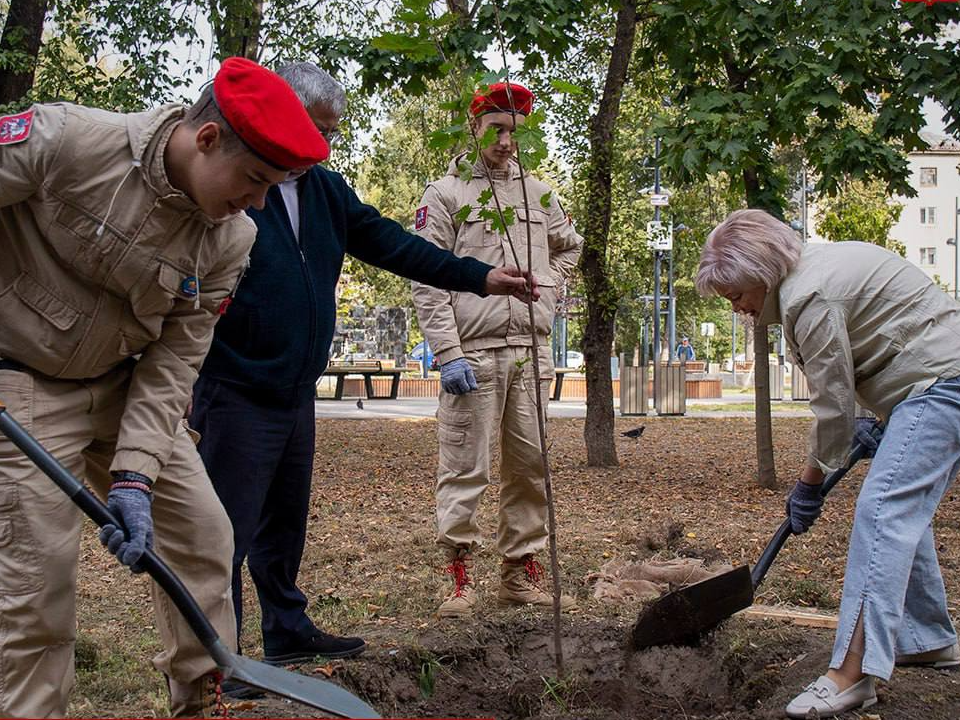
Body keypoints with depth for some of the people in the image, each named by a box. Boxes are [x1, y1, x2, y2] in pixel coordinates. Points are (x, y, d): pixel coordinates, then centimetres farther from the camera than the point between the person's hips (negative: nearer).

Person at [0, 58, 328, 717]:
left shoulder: (229, 241, -9)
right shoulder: (64, 140, -25)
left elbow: (172, 365, -8)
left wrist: (135, 476, -18)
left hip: (126, 386, 6)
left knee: (203, 534, 6)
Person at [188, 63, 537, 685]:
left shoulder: (325, 190, 11)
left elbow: (392, 244, 12)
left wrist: (478, 276, 6)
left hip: (296, 394, 8)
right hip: (238, 394, -8)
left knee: (286, 522, 20)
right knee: (228, 530, -3)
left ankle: (287, 630, 34)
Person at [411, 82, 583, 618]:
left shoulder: (538, 194, 16)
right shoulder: (446, 193, 1)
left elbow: (569, 246, 34)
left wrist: (548, 294, 16)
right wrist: (448, 353, -13)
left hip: (531, 350, 5)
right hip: (473, 352, -5)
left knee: (531, 466, 7)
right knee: (465, 469, -5)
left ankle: (522, 571, 16)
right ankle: (461, 576, 2)